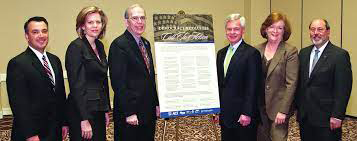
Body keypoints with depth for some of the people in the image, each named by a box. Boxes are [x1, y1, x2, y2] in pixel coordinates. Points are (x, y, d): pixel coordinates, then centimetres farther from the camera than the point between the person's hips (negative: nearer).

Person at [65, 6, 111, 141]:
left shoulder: (99, 46, 9)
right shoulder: (76, 47, -13)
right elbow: (76, 85, -17)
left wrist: (106, 110, 14)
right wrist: (84, 120, -19)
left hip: (98, 110, 7)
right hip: (82, 112, -7)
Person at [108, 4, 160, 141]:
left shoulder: (146, 43, 12)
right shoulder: (119, 45, -13)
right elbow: (118, 82, -17)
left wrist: (156, 104, 13)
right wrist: (129, 113, -18)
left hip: (149, 111, 8)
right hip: (130, 113, -7)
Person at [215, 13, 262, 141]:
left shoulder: (252, 53, -10)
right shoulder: (221, 53, 11)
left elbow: (252, 86, -14)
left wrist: (247, 113, -17)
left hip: (243, 116, -6)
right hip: (225, 115, 6)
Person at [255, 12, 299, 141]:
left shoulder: (290, 52, -9)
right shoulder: (257, 50, 4)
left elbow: (291, 83, -12)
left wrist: (283, 111, -16)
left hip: (278, 107, -4)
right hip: (259, 107, 4)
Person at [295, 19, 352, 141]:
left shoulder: (340, 55, -8)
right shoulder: (303, 53, 10)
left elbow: (343, 89, -11)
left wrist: (337, 116, -15)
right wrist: (298, 106, 9)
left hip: (326, 118, -5)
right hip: (304, 116, 5)